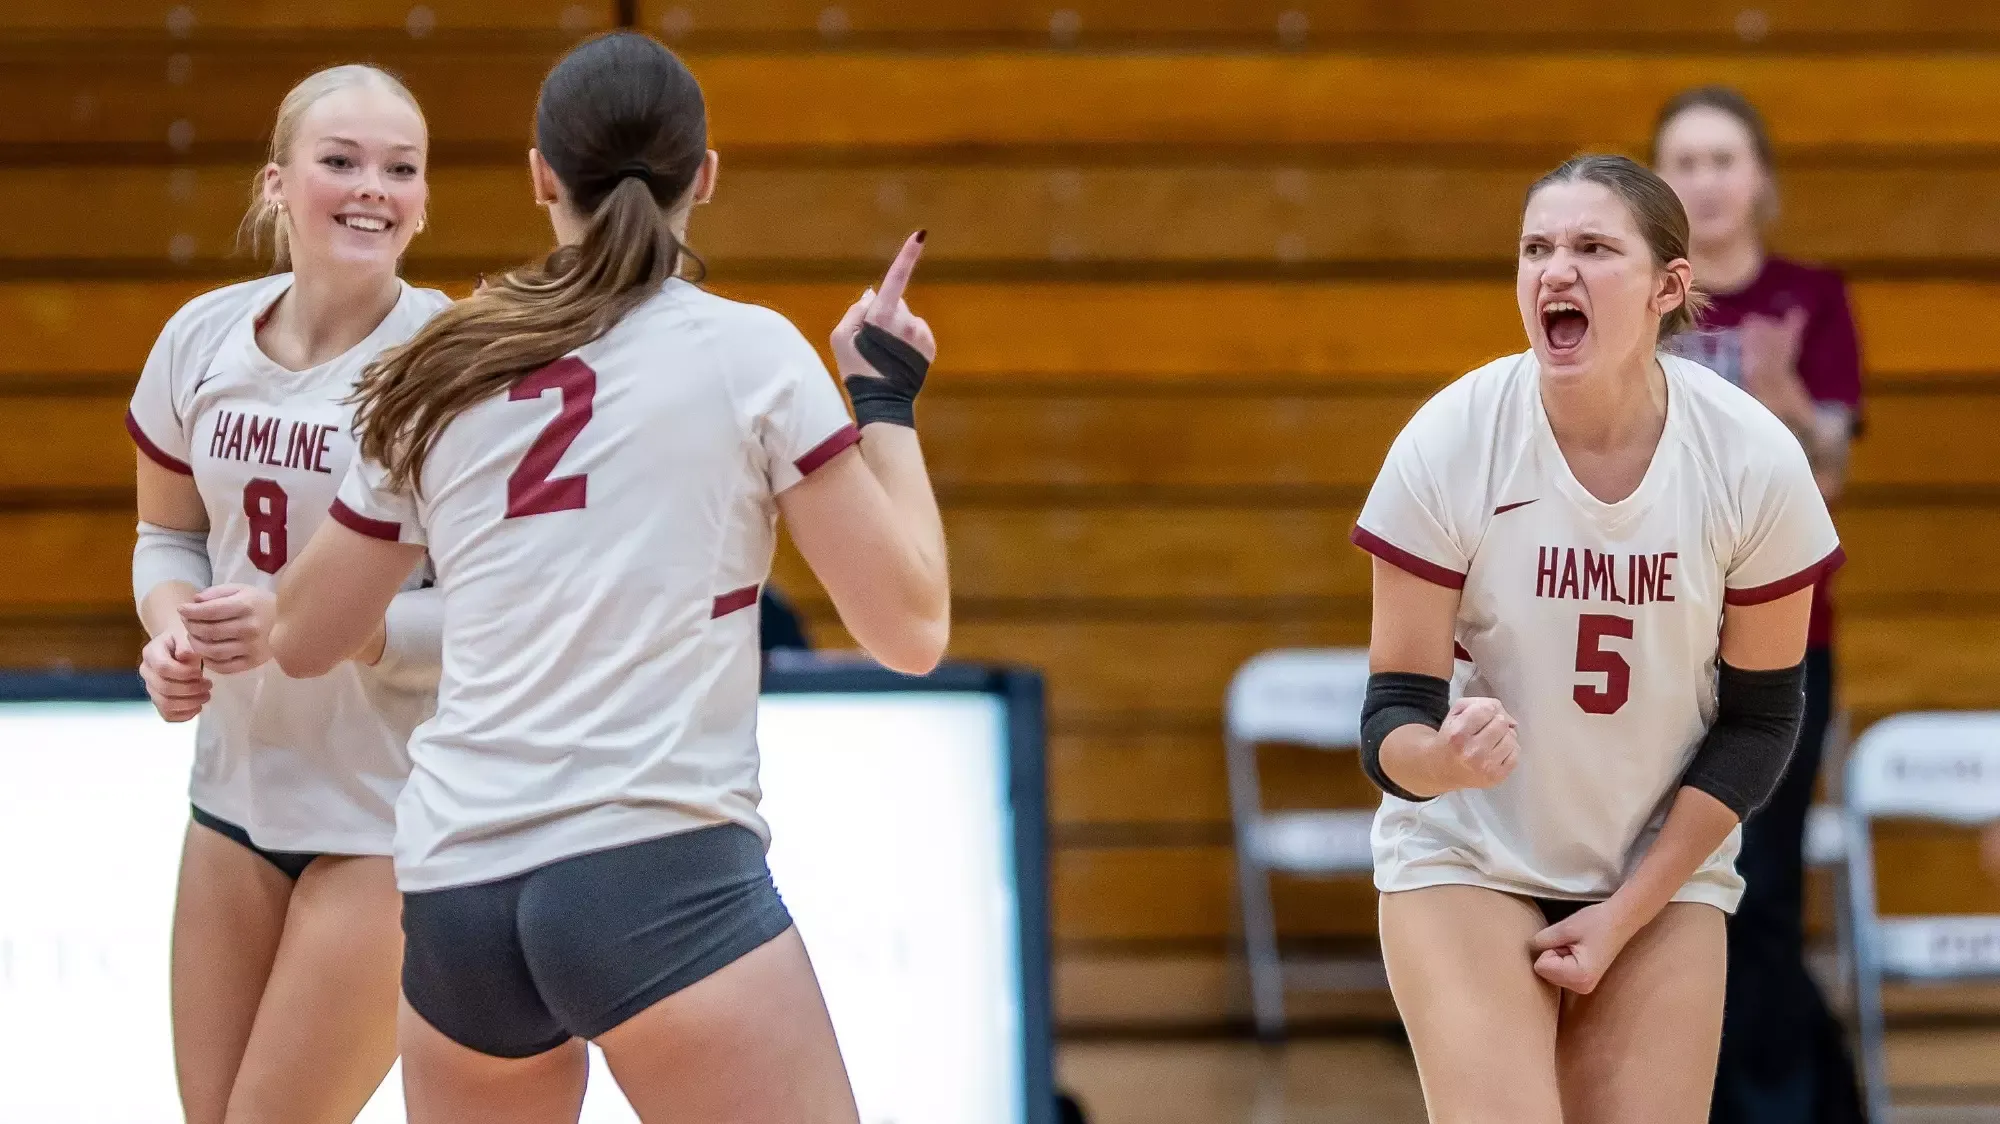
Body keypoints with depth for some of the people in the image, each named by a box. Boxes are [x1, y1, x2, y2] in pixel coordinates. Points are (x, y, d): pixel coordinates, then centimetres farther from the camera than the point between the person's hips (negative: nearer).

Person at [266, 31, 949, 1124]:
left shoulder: (438, 378, 12)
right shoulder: (747, 352, 1)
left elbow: (300, 639, 22)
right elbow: (910, 625, 0)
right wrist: (887, 404, 14)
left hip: (452, 889, 5)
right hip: (661, 872, -5)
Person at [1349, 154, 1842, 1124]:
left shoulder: (1754, 460, -14)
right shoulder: (1447, 443, -18)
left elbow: (1758, 720, -5)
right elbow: (1394, 713, -14)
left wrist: (1626, 914, -10)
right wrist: (1442, 758, -38)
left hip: (1664, 868, 2)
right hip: (1466, 860, -2)